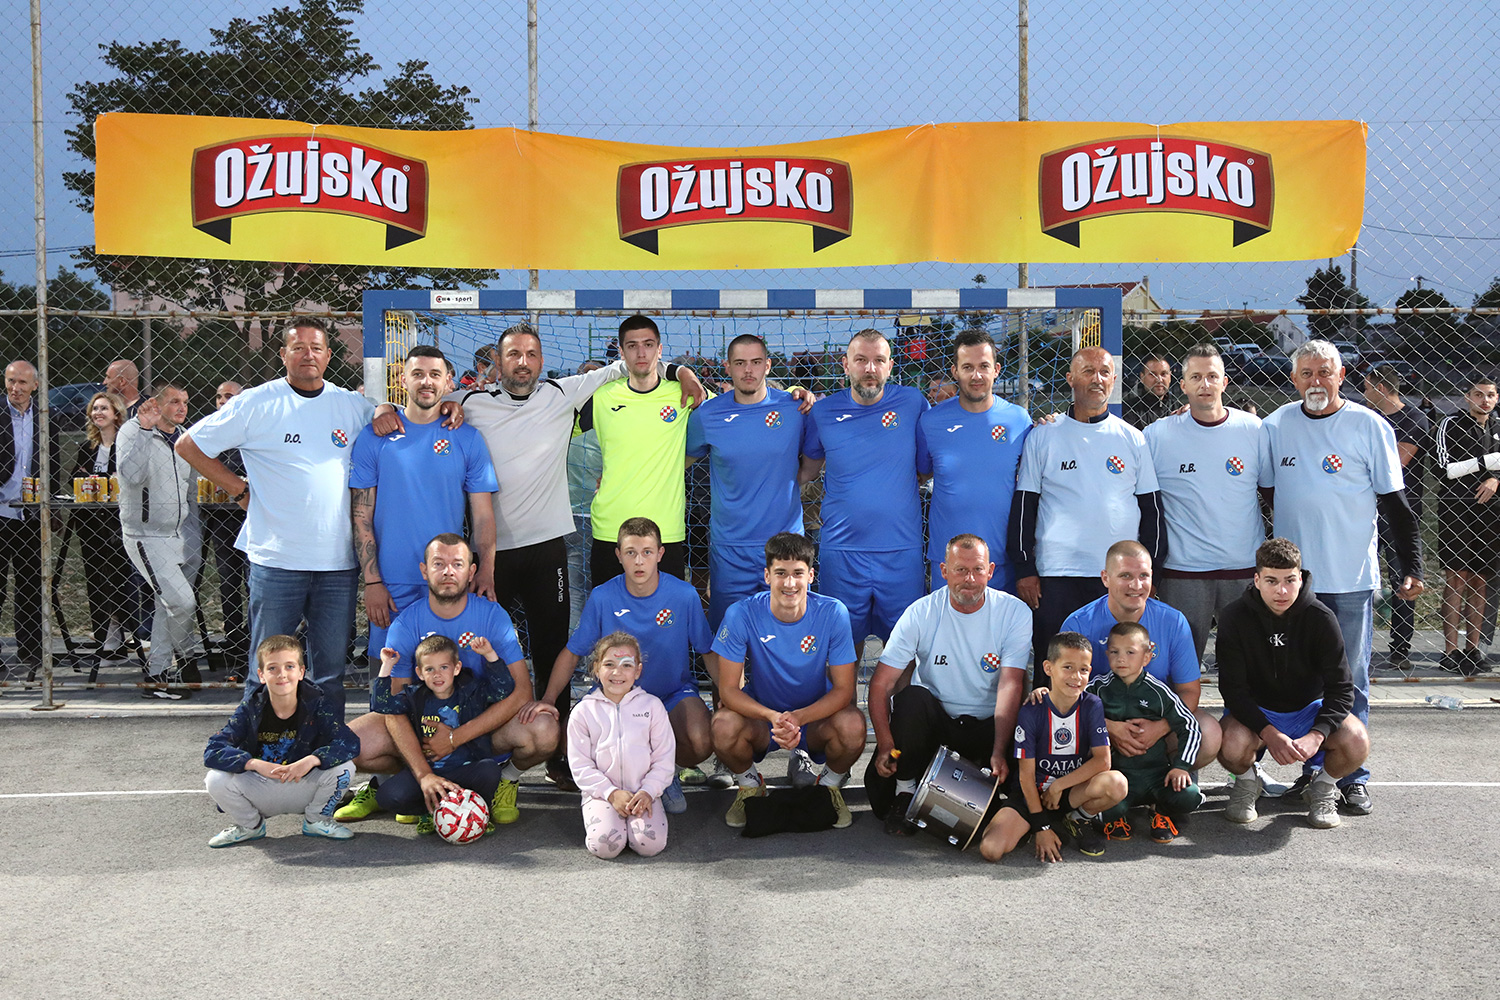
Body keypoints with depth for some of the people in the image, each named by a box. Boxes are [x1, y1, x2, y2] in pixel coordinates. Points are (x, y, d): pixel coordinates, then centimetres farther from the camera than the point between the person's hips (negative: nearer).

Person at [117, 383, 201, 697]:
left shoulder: (184, 438, 11)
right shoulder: (133, 431, -9)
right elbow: (132, 475, -29)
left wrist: (194, 535, 19)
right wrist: (145, 429, -29)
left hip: (180, 535, 7)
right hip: (147, 536, -7)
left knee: (168, 606, 9)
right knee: (182, 601, -15)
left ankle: (156, 677, 18)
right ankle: (187, 657, 12)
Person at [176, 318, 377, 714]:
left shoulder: (353, 406, 9)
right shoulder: (257, 404, 1)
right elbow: (189, 446, 7)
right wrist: (239, 488, 3)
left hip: (338, 562, 3)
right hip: (276, 559, -3)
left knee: (331, 673, 9)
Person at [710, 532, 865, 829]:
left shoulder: (833, 613, -16)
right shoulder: (741, 615, -17)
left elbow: (843, 689, -14)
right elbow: (729, 688, -16)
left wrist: (798, 718, -33)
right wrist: (773, 717, -35)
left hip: (816, 718, 0)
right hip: (760, 718, 0)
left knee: (853, 724, -31)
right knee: (724, 725, -32)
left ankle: (830, 785, 4)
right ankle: (749, 785, 4)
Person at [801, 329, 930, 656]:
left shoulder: (912, 403, 0)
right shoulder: (824, 411, 2)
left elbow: (927, 468, 7)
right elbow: (806, 470, 15)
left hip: (902, 551, 0)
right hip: (841, 550, 0)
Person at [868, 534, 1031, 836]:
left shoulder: (1016, 613, -8)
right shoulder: (921, 613, -8)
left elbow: (1011, 685, -18)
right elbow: (880, 684, -11)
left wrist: (999, 752, -30)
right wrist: (885, 746, -25)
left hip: (988, 725, 0)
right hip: (934, 721, 0)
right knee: (912, 697, -32)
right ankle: (905, 791, -13)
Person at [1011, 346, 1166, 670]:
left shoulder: (1133, 439, 9)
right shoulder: (1043, 437, 5)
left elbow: (1151, 508, 11)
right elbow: (1023, 506, 5)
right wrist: (1025, 569, -1)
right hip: (1056, 574, -1)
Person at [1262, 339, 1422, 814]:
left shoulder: (1369, 426, -3)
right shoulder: (1276, 425, 5)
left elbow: (1395, 503, -1)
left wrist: (1411, 567, -6)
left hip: (1351, 578, -3)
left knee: (1349, 681, 3)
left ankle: (1353, 778, 13)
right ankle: (1310, 768, 20)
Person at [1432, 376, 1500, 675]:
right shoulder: (1451, 425, -3)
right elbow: (1444, 468, -11)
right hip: (1455, 508, -5)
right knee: (1456, 578, -7)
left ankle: (1473, 648, 12)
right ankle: (1450, 652, -5)